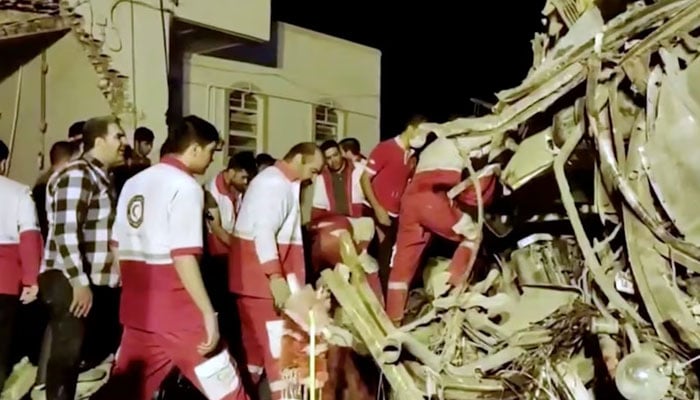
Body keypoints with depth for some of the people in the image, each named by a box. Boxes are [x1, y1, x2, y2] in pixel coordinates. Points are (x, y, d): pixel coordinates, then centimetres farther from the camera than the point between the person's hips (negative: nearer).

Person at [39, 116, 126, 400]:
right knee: (67, 353, -2)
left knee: (89, 350, 15)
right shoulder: (77, 175, -12)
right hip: (70, 283, -9)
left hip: (95, 282, 9)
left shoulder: (99, 177, 18)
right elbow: (65, 231, -21)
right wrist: (79, 282, -23)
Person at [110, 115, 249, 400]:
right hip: (176, 313, -7)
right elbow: (183, 258, -19)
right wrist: (208, 313, -16)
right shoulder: (185, 186, -11)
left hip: (137, 309, 8)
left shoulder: (134, 184, 12)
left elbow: (118, 247, 15)